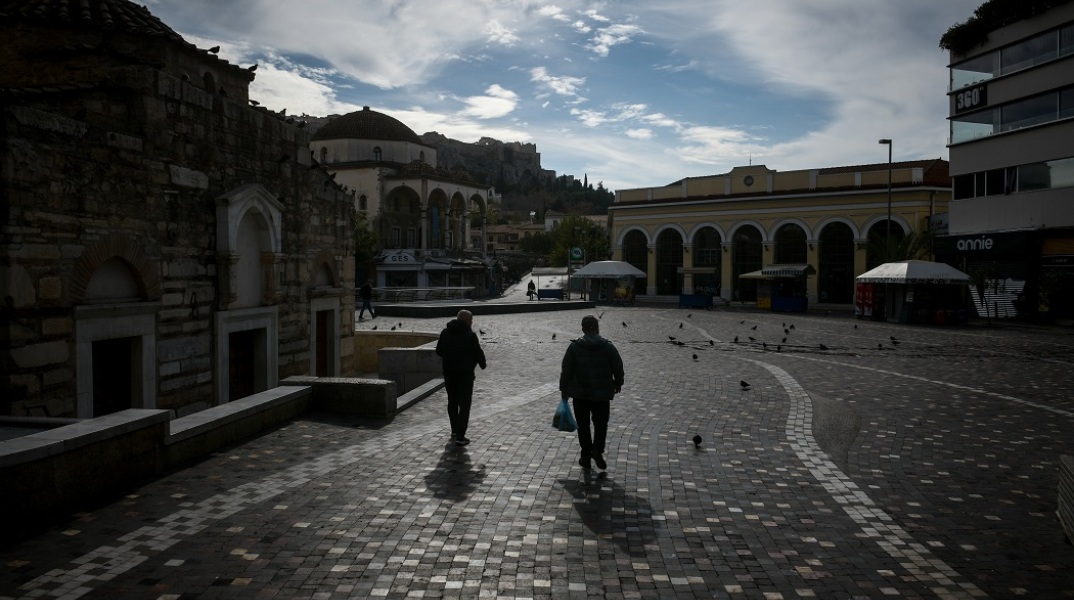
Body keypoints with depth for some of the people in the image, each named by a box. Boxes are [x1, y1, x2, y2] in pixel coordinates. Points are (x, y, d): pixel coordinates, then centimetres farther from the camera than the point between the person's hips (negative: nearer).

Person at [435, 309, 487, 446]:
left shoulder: (445, 332, 2)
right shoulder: (470, 335, -15)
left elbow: (439, 351, 7)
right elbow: (478, 353, -11)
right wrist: (482, 364, 9)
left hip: (449, 372, 6)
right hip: (465, 373, -5)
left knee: (452, 401, 21)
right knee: (464, 404, 0)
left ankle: (455, 430, 32)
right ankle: (460, 436, -5)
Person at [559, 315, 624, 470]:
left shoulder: (574, 347, -6)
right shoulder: (608, 347, -5)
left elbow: (566, 370, -3)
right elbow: (618, 368, 2)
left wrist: (564, 389, 7)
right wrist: (618, 383, 19)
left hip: (580, 394, 0)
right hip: (602, 394, 0)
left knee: (583, 425, 11)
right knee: (600, 424, 11)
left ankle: (586, 456, 13)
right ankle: (597, 450, -8)